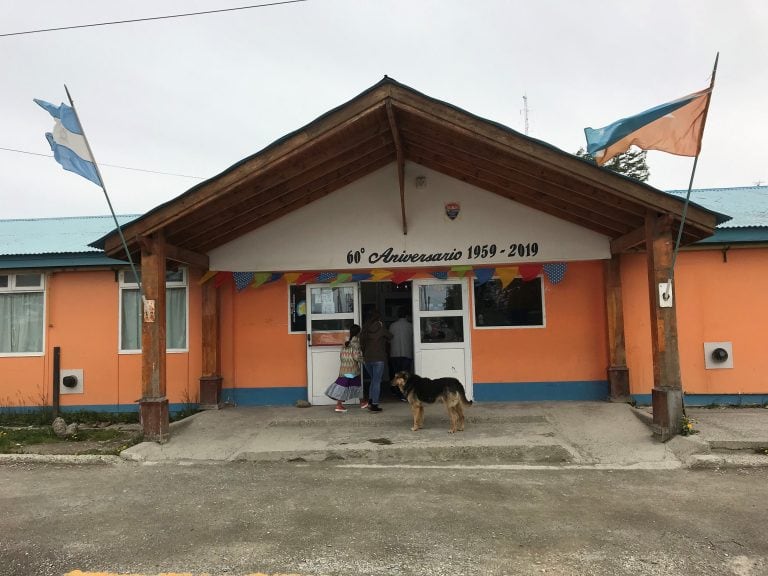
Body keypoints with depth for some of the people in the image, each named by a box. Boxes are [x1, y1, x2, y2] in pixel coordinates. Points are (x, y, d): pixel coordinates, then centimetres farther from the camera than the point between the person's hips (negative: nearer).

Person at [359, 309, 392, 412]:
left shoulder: (365, 329, 4)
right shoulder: (381, 327, -7)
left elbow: (361, 342, 6)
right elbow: (390, 337, 7)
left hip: (367, 358, 4)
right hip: (379, 358, -4)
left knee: (373, 380, 18)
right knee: (377, 381, -1)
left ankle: (370, 401, 9)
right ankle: (374, 404, -2)